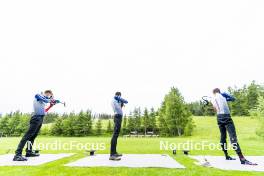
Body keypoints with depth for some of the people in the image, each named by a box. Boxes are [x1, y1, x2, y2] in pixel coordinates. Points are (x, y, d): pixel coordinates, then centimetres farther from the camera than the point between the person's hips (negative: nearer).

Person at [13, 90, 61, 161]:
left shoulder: (42, 101, 25)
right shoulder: (38, 95, 1)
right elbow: (46, 100, -16)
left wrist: (51, 105, 19)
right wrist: (53, 100, 1)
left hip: (40, 119, 9)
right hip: (36, 118, -9)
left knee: (33, 136, 14)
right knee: (28, 135, -14)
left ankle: (29, 151, 22)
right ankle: (18, 154, -15)